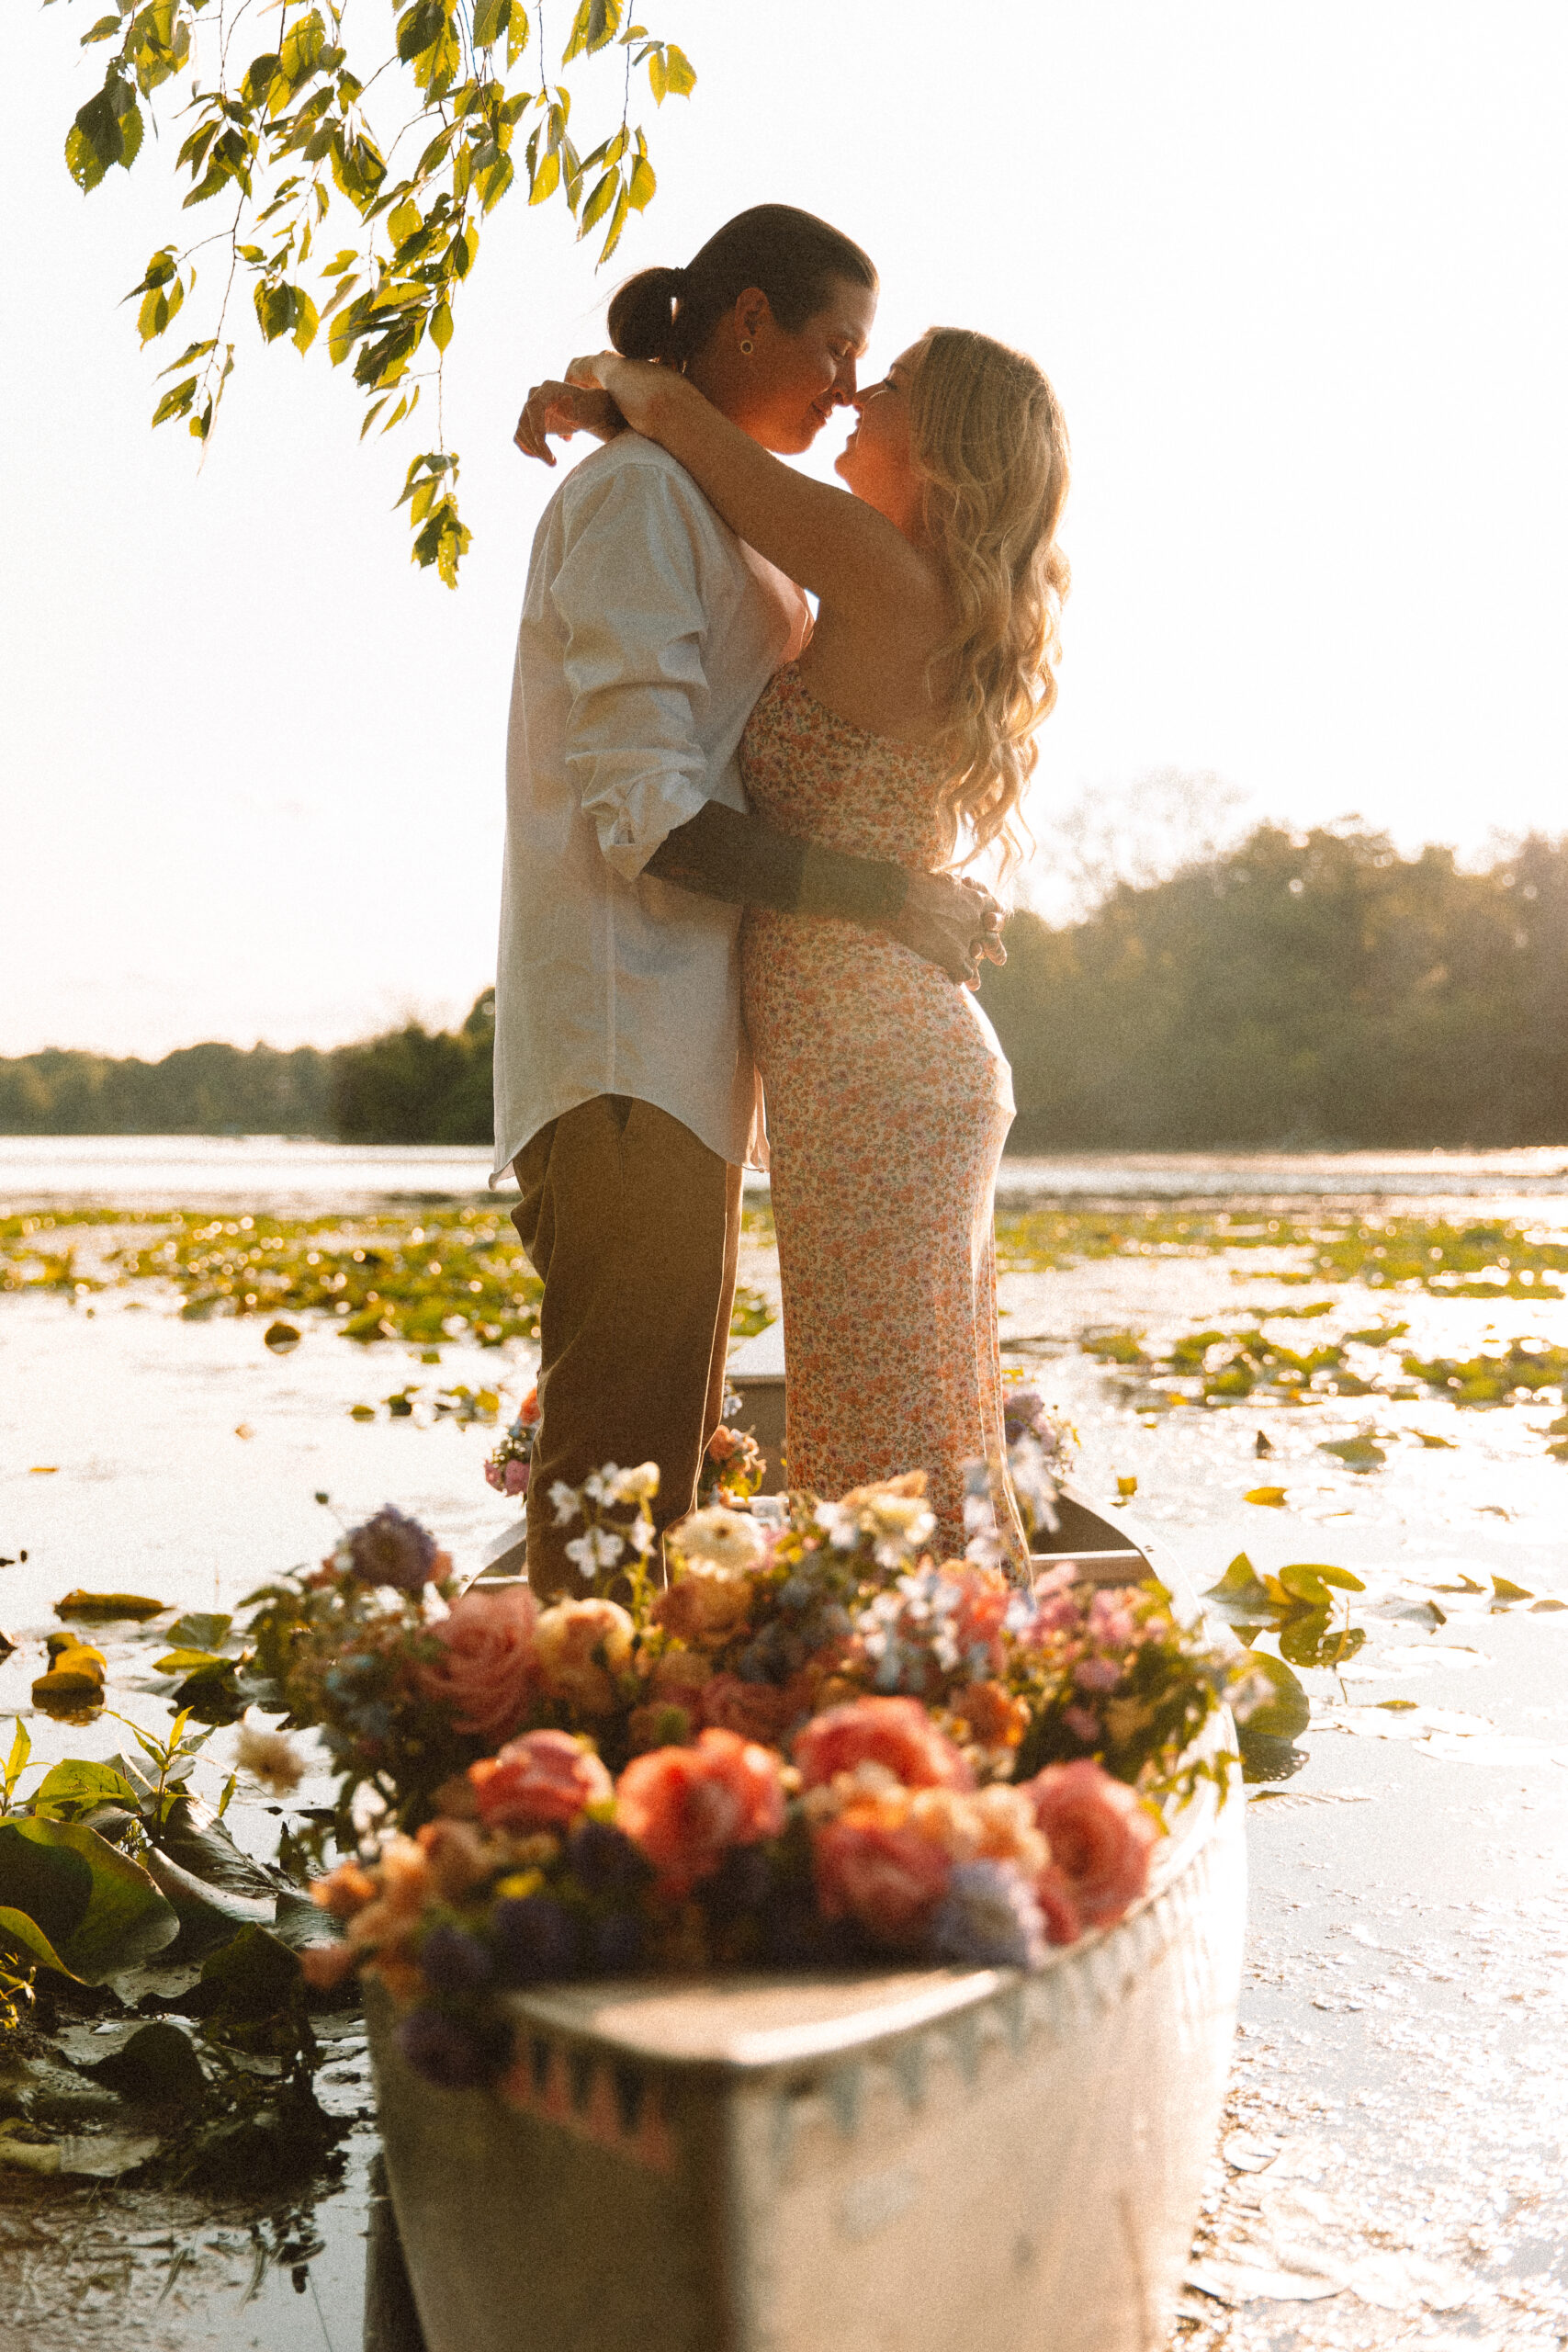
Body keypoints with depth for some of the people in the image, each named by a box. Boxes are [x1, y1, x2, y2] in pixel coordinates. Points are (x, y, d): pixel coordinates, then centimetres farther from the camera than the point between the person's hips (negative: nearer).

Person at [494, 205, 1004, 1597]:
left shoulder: (711, 510, 23)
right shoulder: (641, 491, -7)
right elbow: (646, 815, -16)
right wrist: (889, 899, -14)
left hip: (692, 1038, 10)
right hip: (629, 1030, -10)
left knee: (664, 1450, 10)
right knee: (619, 1464, -10)